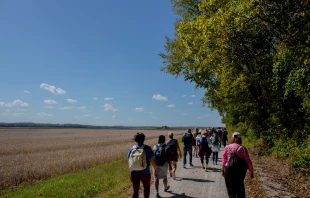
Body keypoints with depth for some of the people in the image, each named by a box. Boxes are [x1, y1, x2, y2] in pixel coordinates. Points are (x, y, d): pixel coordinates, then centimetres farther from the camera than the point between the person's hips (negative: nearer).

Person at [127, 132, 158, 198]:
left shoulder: (132, 148, -2)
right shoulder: (147, 148, -12)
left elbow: (129, 161, 5)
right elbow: (152, 160, -14)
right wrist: (156, 170, -1)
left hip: (134, 172, 3)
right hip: (145, 173, -2)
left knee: (135, 190, 14)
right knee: (146, 187, 24)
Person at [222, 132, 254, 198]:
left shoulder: (227, 148, -4)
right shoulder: (242, 148, -6)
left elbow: (224, 161, -1)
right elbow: (248, 161, -6)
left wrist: (223, 170, 10)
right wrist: (251, 172, 4)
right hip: (240, 171, 1)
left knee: (231, 188, 10)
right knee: (240, 188, 21)